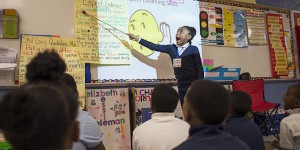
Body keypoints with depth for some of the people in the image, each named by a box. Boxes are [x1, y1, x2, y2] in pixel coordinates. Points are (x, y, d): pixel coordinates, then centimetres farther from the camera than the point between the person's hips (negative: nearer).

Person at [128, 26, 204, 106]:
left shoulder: (193, 49, -7)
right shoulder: (172, 48, 5)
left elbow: (199, 69, -7)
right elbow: (155, 47, 2)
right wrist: (137, 39, 0)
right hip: (181, 85, 5)